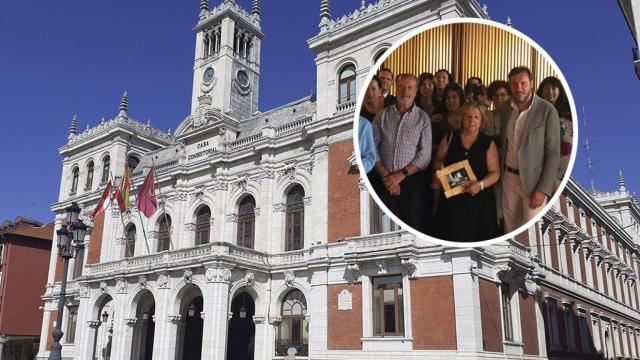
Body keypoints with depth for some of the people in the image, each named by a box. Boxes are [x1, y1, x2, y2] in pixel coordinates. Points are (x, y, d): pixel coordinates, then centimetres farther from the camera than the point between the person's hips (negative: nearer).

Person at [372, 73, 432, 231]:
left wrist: (401, 174, -12)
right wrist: (386, 175, -10)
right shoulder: (382, 116, 5)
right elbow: (373, 148, 0)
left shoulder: (422, 118, 2)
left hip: (412, 181, -1)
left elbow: (425, 155, -4)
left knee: (413, 226, 4)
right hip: (386, 181, 1)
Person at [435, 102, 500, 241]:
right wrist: (440, 166, -9)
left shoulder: (488, 143, 3)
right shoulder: (450, 139, 6)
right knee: (454, 240, -1)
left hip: (479, 201, 0)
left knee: (477, 239, 0)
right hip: (452, 200, 1)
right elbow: (438, 161, 14)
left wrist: (480, 184, -18)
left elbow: (495, 173, 0)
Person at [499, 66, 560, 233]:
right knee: (510, 227, 13)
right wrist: (500, 174, 9)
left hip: (533, 181, -5)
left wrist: (543, 189, -16)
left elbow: (553, 153, -12)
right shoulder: (506, 109, 5)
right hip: (508, 178, 5)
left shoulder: (547, 111, -11)